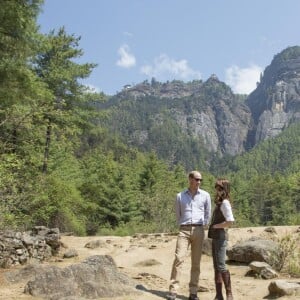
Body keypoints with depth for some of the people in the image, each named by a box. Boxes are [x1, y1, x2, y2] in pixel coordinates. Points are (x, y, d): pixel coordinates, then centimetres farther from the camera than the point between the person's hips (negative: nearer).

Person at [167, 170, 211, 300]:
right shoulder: (180, 196, 6)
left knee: (196, 263, 3)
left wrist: (201, 227, 10)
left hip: (198, 230, 1)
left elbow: (208, 214, 14)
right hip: (184, 230, -1)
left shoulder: (205, 195, 6)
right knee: (178, 259, -12)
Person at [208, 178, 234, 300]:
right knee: (216, 267, 8)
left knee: (221, 266, -8)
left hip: (220, 237, -9)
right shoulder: (219, 203, 15)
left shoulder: (225, 202, -12)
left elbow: (230, 221, -21)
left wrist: (216, 226, -11)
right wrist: (212, 227, 7)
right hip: (215, 237, 9)